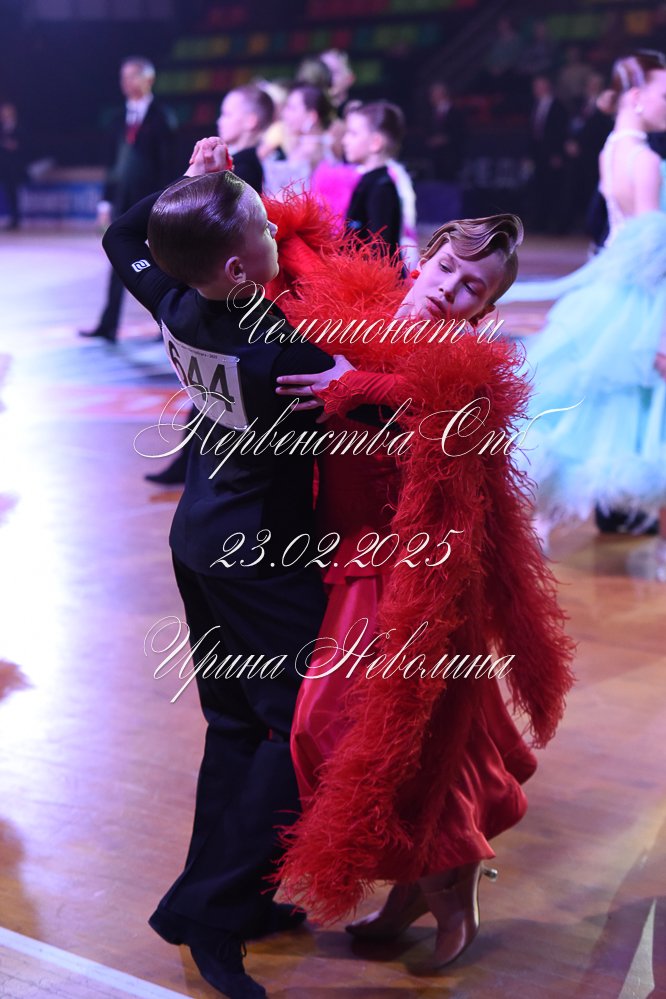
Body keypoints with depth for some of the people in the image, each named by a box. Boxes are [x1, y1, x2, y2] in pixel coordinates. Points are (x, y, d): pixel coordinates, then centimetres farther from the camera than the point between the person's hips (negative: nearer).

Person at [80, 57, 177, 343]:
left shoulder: (161, 117, -6)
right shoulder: (121, 120, 12)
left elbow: (167, 164, -10)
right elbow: (116, 162, 14)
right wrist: (107, 200, 8)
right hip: (124, 201, 6)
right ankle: (108, 326, 4)